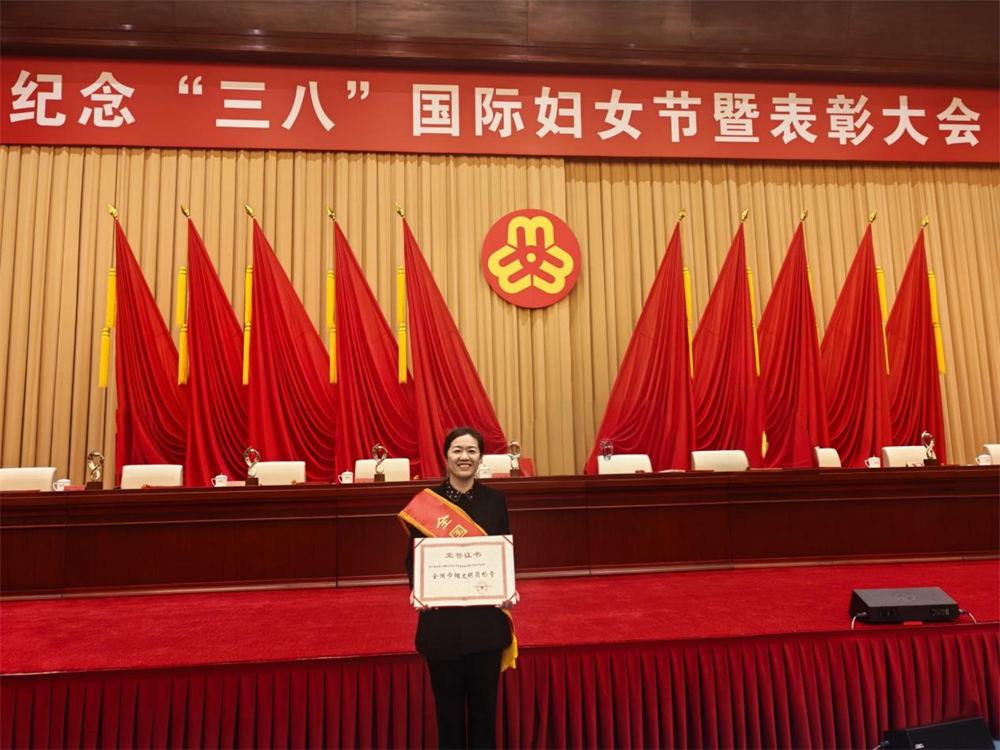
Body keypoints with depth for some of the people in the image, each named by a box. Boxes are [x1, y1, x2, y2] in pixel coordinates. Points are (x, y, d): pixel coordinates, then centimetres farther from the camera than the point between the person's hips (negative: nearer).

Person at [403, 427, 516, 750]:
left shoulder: (495, 500, 0)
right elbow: (413, 556, -2)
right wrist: (416, 589, -19)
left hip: (486, 618, 1)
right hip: (442, 619, -1)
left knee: (484, 702, 15)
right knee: (448, 704, 13)